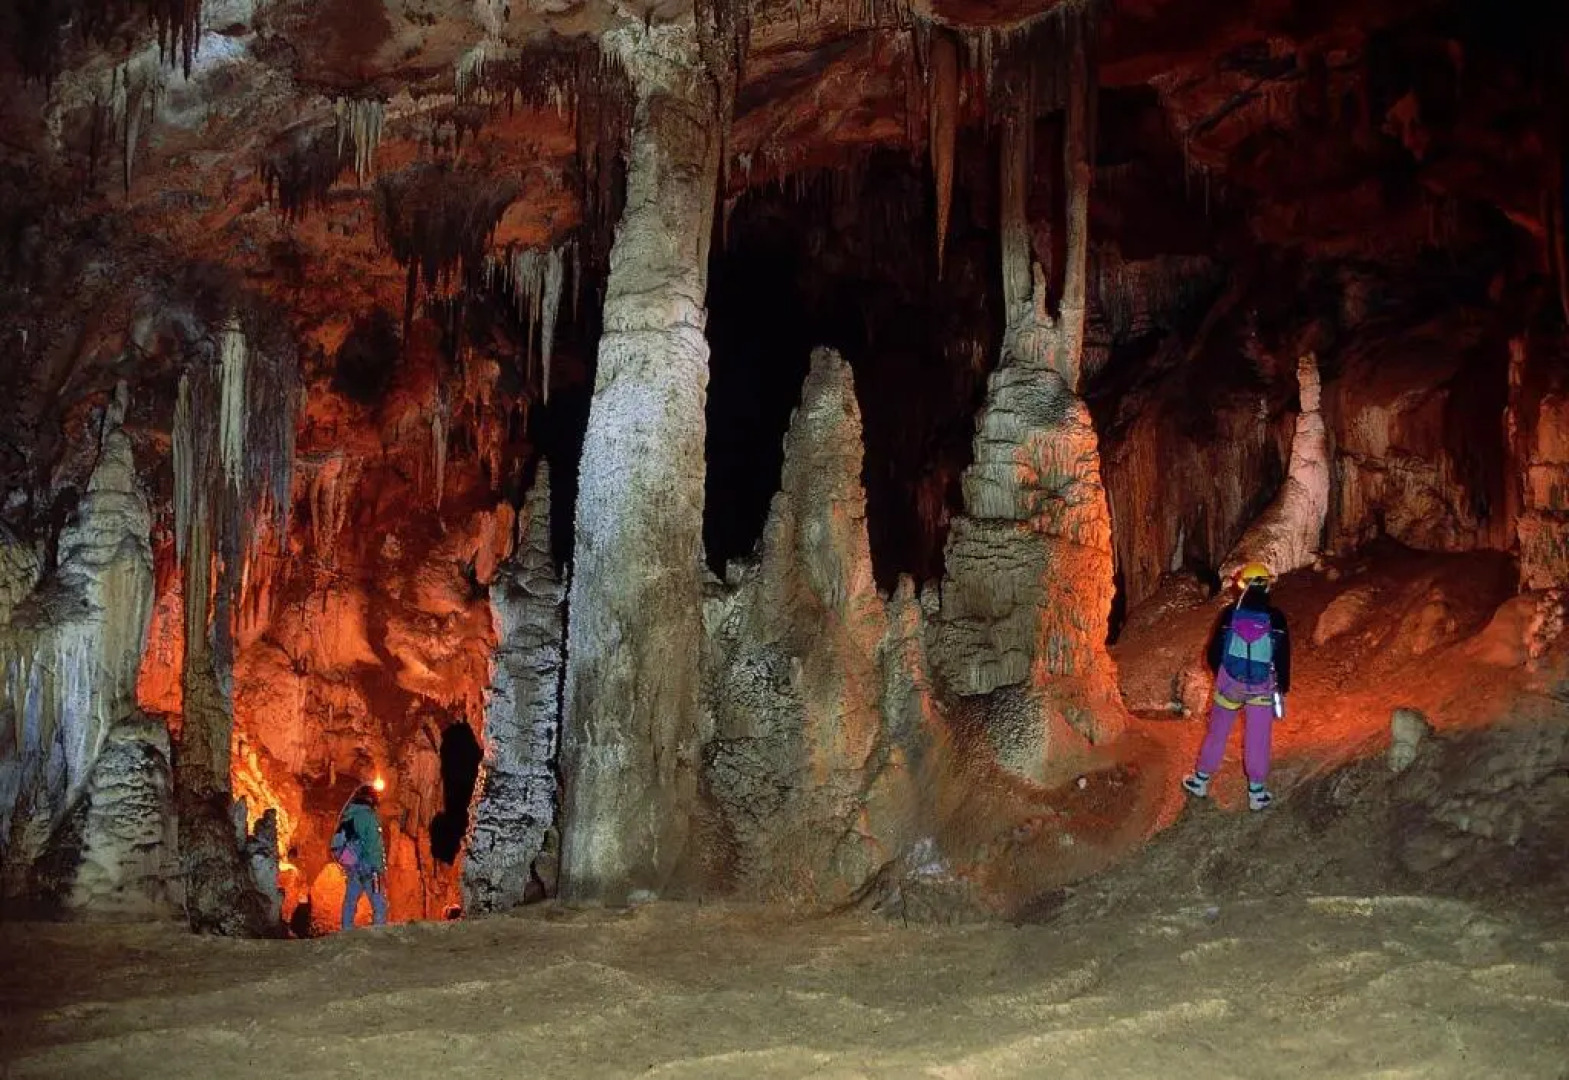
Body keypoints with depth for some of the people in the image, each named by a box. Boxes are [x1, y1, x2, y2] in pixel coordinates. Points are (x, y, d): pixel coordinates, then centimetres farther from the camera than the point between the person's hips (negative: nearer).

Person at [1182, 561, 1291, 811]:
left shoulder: (1229, 615, -9)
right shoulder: (1276, 618, -11)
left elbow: (1213, 653, -2)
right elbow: (1284, 658, -6)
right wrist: (1283, 688, 6)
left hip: (1230, 683, 1)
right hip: (1262, 687, 0)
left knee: (1217, 732, 16)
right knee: (1258, 739, 10)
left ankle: (1200, 780, 27)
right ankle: (1257, 792, 16)